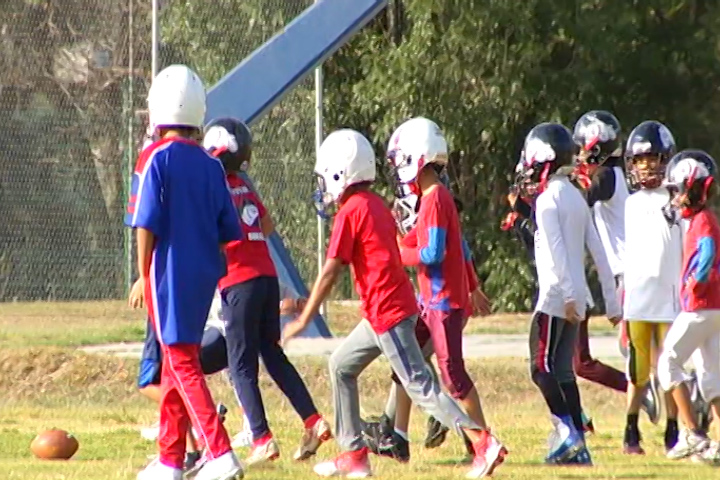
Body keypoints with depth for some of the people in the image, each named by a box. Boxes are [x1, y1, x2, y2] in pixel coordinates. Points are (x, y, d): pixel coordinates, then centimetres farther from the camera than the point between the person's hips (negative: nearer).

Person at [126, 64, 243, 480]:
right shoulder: (211, 165, 8)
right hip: (205, 274, 6)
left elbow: (147, 223, -13)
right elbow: (229, 231, 9)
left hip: (170, 273, -6)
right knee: (178, 363, 15)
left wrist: (144, 276, -6)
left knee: (182, 364, -7)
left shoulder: (156, 158, -10)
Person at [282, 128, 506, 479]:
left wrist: (304, 319, -7)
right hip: (400, 303, 10)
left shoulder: (350, 212, -11)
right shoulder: (377, 206, 14)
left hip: (386, 311, -10)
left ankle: (484, 444, -18)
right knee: (342, 365, 18)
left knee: (419, 385, -10)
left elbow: (330, 272, -12)